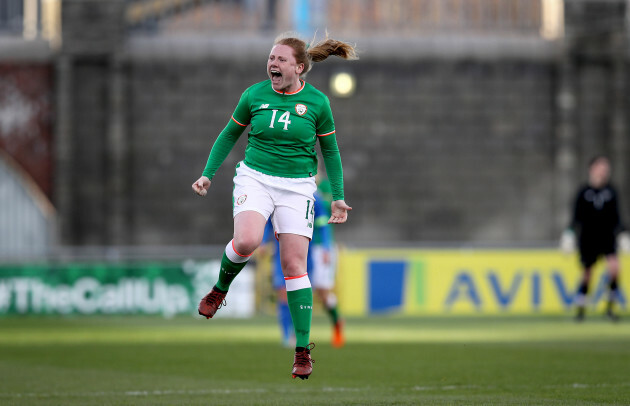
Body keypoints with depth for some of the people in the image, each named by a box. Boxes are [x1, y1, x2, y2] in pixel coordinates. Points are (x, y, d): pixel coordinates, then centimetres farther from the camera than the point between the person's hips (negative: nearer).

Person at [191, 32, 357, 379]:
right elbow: (229, 135, 15)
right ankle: (220, 288, 4)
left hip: (297, 186, 0)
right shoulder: (254, 95, 0)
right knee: (246, 240, -29)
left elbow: (330, 151, 10)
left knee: (294, 265, -6)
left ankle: (303, 351, 1)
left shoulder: (317, 102, -1)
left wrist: (338, 197, 7)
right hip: (254, 177, 0)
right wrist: (208, 174, 9)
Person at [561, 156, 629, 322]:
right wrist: (569, 234, -5)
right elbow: (577, 218, 4)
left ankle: (610, 307, -3)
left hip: (607, 238, 1)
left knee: (614, 267, -18)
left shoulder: (611, 192, 6)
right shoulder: (583, 192, 0)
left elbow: (616, 218, 13)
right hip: (588, 238, -1)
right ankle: (580, 309, 20)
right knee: (587, 274, 2)